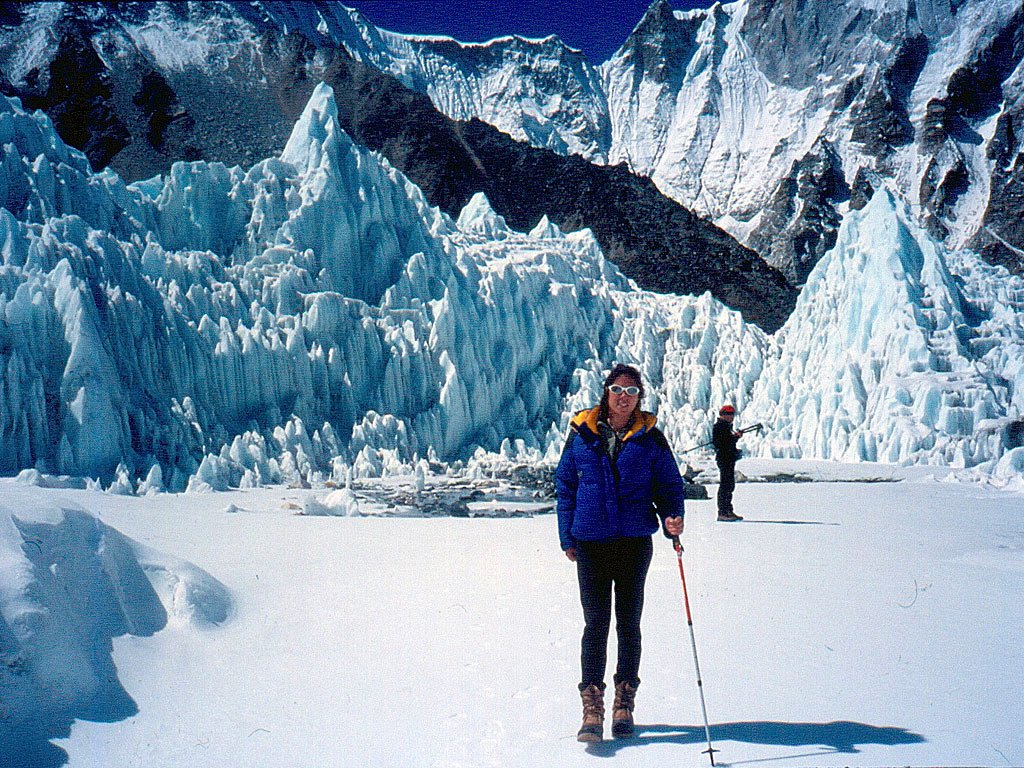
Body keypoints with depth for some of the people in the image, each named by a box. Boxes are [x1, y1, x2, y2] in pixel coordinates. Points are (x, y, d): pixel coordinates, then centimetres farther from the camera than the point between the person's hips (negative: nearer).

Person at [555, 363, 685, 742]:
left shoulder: (650, 437, 2)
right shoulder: (582, 433, 2)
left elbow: (669, 484, 7)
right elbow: (565, 486, 7)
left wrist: (672, 516, -13)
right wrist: (567, 538, 4)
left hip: (635, 541, 1)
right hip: (591, 541, 0)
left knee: (628, 623, 9)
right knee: (596, 622, -2)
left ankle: (624, 704, 22)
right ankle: (592, 708, 3)